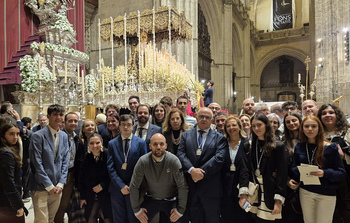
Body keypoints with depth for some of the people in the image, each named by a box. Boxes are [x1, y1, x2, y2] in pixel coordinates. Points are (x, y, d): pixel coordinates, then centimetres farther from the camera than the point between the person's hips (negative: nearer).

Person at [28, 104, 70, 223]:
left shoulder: (64, 136, 8)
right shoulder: (37, 136, -10)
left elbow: (65, 161, 7)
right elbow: (37, 164, -13)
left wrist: (61, 184, -1)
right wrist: (49, 186, -11)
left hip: (57, 187, 5)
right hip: (41, 187, -5)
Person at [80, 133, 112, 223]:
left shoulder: (107, 156, -14)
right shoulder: (86, 158, -1)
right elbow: (82, 179, 5)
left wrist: (102, 185, -14)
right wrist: (82, 197, 6)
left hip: (106, 194, -3)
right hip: (91, 195, 4)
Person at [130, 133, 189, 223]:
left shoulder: (174, 161, -23)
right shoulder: (143, 161, -19)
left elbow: (183, 187, -16)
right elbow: (134, 187, -10)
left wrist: (180, 210, -11)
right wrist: (136, 210, -5)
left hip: (171, 201, -1)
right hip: (151, 200, 1)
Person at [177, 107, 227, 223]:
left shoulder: (219, 138, 2)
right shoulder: (186, 135, 8)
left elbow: (219, 158, -10)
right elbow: (181, 154, -3)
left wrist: (201, 172, -15)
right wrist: (191, 170, -18)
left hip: (210, 187, -1)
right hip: (191, 185, 1)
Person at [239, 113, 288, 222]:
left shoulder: (278, 147, -3)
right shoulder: (248, 146, 7)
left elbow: (282, 174, -6)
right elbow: (244, 170, -2)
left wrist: (278, 200, -12)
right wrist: (243, 193, -12)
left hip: (270, 196, -3)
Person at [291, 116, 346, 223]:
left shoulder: (330, 148, -8)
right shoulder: (299, 147, 2)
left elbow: (342, 173, -7)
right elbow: (294, 168, 7)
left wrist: (324, 173, -25)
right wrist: (299, 170, -16)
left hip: (327, 194, -2)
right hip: (305, 191, 3)